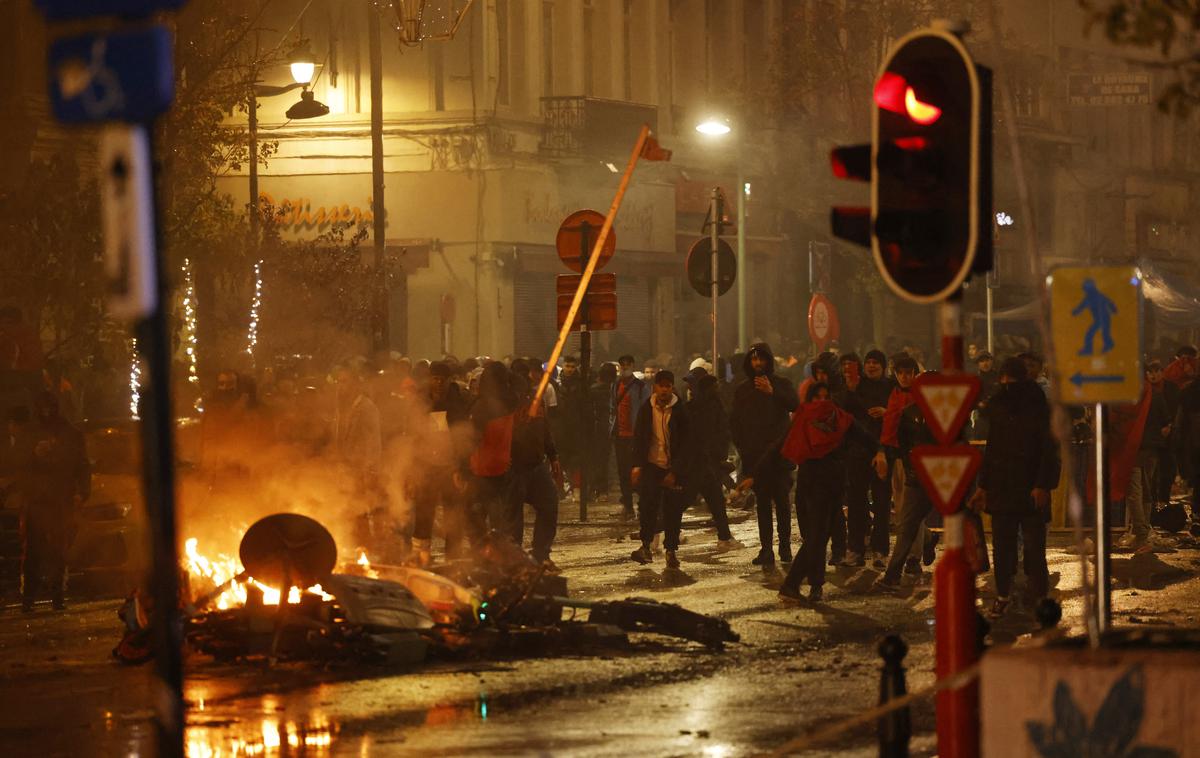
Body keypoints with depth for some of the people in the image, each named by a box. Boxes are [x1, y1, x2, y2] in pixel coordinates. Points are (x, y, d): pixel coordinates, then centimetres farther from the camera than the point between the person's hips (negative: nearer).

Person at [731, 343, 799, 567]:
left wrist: (772, 392, -30)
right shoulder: (743, 389, 12)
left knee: (782, 501, -4)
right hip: (755, 456, 2)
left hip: (779, 454, -2)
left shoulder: (781, 385, 4)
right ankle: (766, 548, 1)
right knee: (762, 503, 2)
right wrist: (742, 448, 6)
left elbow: (795, 405, -16)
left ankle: (785, 547, 3)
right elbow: (734, 422, 16)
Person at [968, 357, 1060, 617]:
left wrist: (1042, 486, -16)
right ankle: (1003, 594, 17)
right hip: (1001, 489, 5)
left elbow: (1050, 450, -7)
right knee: (1001, 546, 5)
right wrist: (983, 486, 14)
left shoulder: (1039, 410, -4)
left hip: (1032, 491, -5)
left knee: (1033, 546, -6)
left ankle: (1039, 597, -1)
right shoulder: (998, 407, 11)